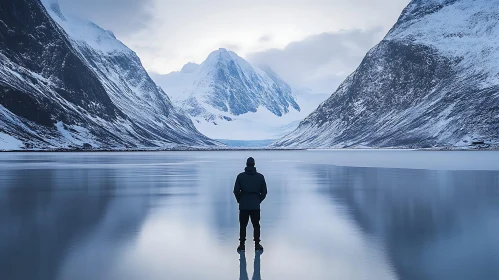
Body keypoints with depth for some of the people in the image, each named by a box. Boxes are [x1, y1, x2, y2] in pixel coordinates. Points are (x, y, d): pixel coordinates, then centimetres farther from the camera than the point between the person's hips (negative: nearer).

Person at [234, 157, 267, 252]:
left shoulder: (240, 176, -3)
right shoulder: (260, 177, 0)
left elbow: (236, 191, -6)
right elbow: (264, 191, 0)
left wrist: (239, 200, 8)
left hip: (243, 206, 0)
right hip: (255, 206, 1)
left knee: (243, 226, 8)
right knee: (256, 225, 10)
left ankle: (242, 245, 11)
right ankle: (257, 245, 11)